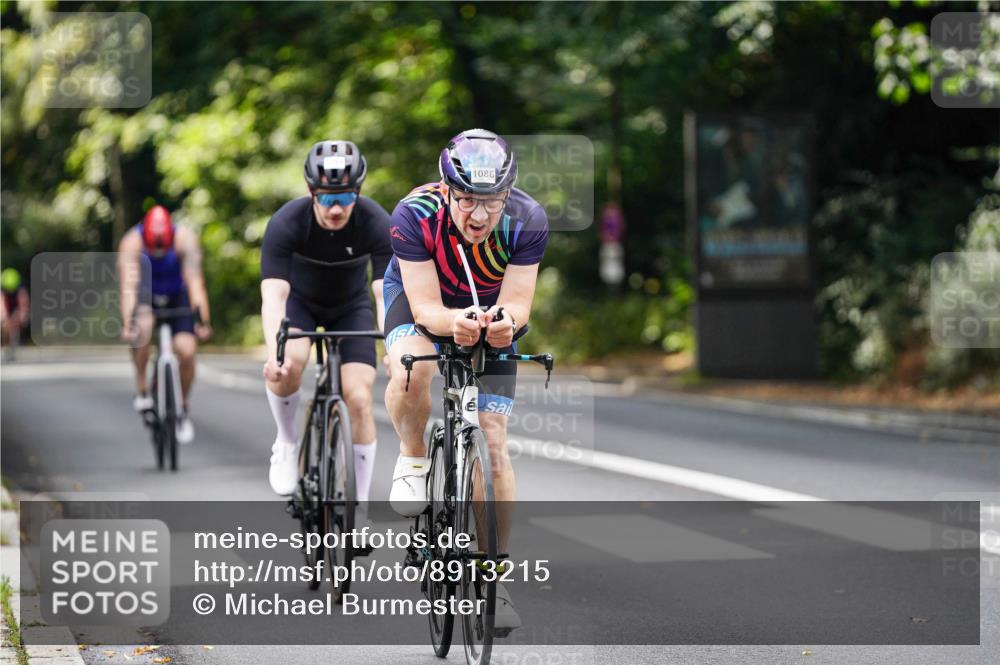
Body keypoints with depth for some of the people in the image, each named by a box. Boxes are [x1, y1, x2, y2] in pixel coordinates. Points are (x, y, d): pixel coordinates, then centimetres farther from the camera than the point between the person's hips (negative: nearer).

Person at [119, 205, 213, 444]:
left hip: (177, 295, 0)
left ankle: (184, 410, 7)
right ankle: (142, 389, -14)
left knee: (187, 351, -16)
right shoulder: (131, 242, -32)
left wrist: (204, 321, -48)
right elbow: (128, 286, -40)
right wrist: (127, 325, -53)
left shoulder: (185, 238, -31)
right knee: (142, 329, -33)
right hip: (146, 295, 0)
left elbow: (195, 281, -38)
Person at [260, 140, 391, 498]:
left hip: (351, 306, 1)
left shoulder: (377, 224, -30)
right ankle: (287, 442, -3)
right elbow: (273, 294, -40)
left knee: (359, 400, -14)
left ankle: (361, 506, -1)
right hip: (299, 298, -1)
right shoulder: (286, 223, -32)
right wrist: (273, 354, -57)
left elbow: (386, 294, -36)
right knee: (288, 363, -32)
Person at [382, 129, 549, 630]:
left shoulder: (527, 221, -30)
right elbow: (426, 309, -33)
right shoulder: (415, 215, -34)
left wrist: (505, 321, -52)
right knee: (413, 370, -36)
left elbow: (516, 304, -28)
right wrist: (455, 322, -56)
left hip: (490, 312, 1)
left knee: (493, 442, -8)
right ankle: (412, 459, -5)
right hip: (419, 297, -1)